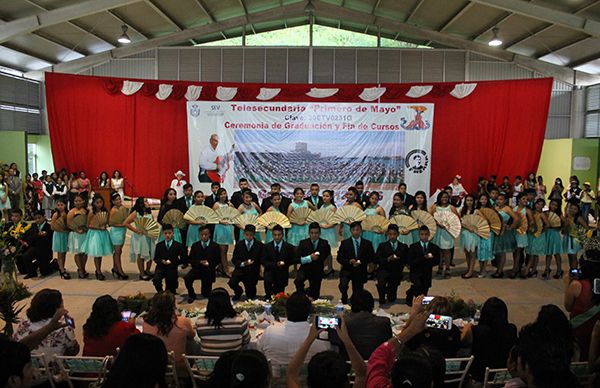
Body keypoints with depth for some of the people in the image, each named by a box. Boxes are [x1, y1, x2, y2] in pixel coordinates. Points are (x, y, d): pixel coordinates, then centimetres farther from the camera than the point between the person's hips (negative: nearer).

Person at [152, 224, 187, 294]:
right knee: (156, 280, -27)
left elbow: (183, 259, -1)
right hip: (161, 268, 1)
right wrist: (162, 261, -13)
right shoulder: (159, 245, 5)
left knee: (170, 290, 1)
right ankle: (160, 293, 1)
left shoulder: (178, 245, -2)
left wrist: (173, 262, -11)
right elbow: (155, 258, 8)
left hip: (172, 269, -1)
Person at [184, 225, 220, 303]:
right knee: (187, 278, -30)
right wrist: (200, 262, -16)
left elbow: (218, 260, 1)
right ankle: (191, 295, -4)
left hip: (208, 271, -1)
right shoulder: (195, 245, 3)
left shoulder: (214, 246, -2)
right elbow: (189, 259, 1)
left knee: (206, 295, 1)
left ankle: (205, 292, 41)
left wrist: (209, 264, -17)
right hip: (197, 269, 1)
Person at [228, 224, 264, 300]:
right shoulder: (239, 244, 2)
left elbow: (262, 260, 0)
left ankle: (251, 294, 42)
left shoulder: (260, 245, -2)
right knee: (232, 283, -28)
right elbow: (234, 259, 1)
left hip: (252, 272, 0)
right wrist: (243, 263, -17)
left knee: (250, 296, 2)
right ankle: (238, 292, 8)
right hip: (240, 269, 1)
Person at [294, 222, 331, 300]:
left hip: (317, 271, 1)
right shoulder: (303, 243, -2)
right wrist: (310, 258, -23)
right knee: (298, 280, -33)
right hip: (305, 269, -1)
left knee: (314, 296, 5)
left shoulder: (324, 244, 1)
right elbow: (298, 259, -10)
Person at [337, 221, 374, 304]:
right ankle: (344, 301, 3)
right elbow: (339, 258, 0)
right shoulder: (345, 243, 2)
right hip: (347, 270, -1)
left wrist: (362, 262, -12)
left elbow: (372, 257, 5)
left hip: (360, 272, 1)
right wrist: (349, 261, -18)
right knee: (343, 286, -25)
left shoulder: (367, 243, 4)